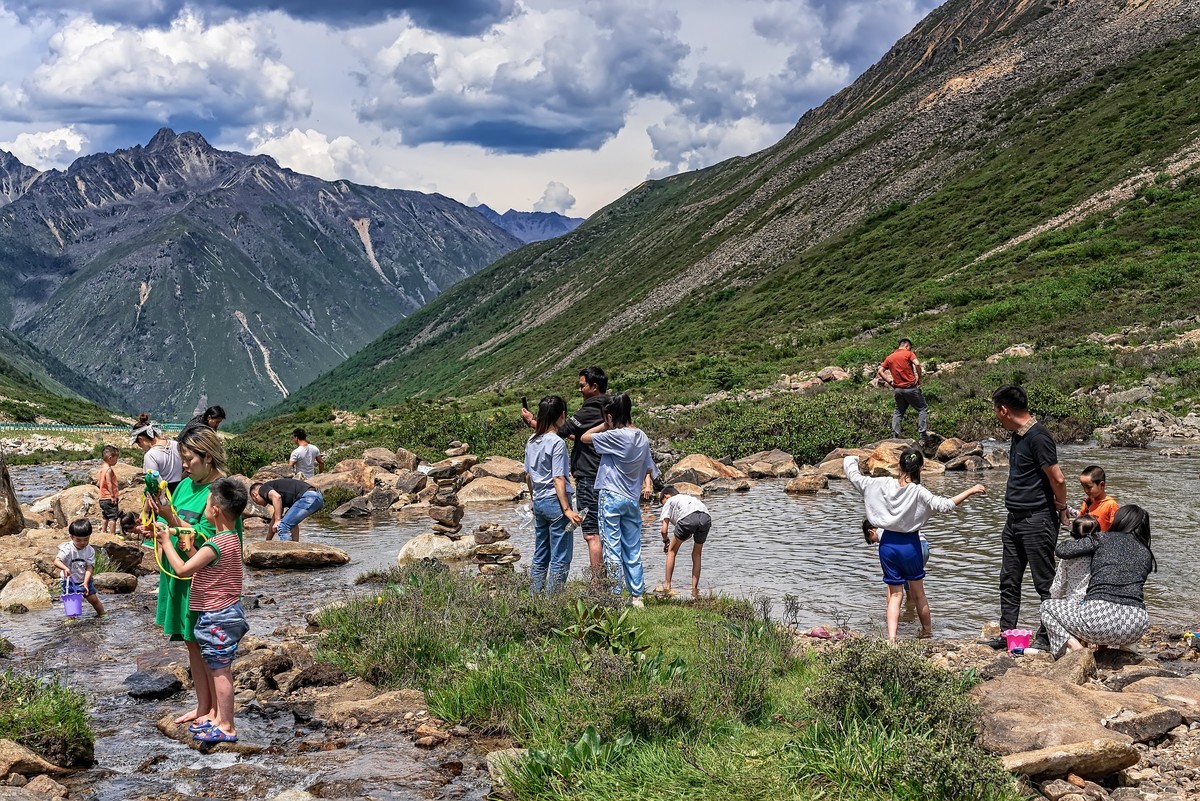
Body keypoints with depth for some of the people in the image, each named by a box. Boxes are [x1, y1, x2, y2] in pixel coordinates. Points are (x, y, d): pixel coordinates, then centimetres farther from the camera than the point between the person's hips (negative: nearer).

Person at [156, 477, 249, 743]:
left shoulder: (216, 545, -23)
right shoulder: (232, 538, 8)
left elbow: (182, 569, -19)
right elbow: (202, 565, 15)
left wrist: (166, 542, -9)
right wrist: (190, 547, 2)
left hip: (216, 617, -10)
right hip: (226, 612, 10)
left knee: (219, 670, -2)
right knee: (212, 667, 20)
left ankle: (227, 727, 5)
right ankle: (217, 716, 30)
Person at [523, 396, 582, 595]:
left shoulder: (532, 442, 8)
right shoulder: (557, 443, -14)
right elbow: (558, 480, -17)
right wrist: (567, 509, -17)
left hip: (538, 502, 8)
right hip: (555, 502, -8)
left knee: (540, 557, 14)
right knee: (560, 559, -1)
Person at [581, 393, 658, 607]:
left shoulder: (615, 436, -15)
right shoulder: (642, 437, 7)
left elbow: (585, 437, -6)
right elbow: (648, 467, 16)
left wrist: (606, 425, 3)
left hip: (611, 497, -6)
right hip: (633, 499, 6)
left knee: (612, 550, -2)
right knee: (633, 550, 11)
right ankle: (636, 596, 14)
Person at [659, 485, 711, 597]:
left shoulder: (669, 502, 28)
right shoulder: (689, 497, 43)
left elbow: (664, 530, 17)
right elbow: (690, 533, 39)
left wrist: (666, 541, 35)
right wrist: (678, 540, 44)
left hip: (688, 517, -5)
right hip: (706, 516, 5)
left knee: (672, 551, 17)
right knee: (696, 555, 23)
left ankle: (667, 585, 17)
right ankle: (695, 590, 20)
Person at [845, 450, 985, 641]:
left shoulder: (882, 485, -8)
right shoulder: (918, 492, -17)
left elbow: (854, 477, 0)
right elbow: (944, 505, -26)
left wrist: (851, 460, 20)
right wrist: (970, 491, -20)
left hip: (887, 544, 2)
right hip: (909, 544, -2)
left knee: (895, 593, 9)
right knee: (918, 593, 17)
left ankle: (891, 638, -6)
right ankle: (927, 631, 34)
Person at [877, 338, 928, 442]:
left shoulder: (890, 358, 11)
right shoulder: (908, 353, -4)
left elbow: (880, 371, 7)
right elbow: (917, 364, -20)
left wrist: (890, 382, 7)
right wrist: (919, 378, -8)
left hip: (898, 389, 5)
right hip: (911, 387, -5)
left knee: (898, 413, 19)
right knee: (922, 409, 7)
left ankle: (895, 436, 11)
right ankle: (922, 436, -2)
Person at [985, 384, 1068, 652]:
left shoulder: (1037, 436, -18)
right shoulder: (1018, 435, 12)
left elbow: (1058, 479, -19)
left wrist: (1061, 510, -5)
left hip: (1037, 520, -10)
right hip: (1015, 518, 10)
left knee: (1045, 582, 0)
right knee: (1009, 581, 12)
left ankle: (1046, 638, 7)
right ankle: (1006, 634, 19)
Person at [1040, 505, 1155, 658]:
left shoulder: (1104, 538, 7)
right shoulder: (1147, 554, 19)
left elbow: (1062, 550, 8)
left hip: (1099, 618, -4)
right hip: (1135, 628, 4)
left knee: (1047, 606, 22)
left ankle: (1073, 645, -2)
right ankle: (1107, 646, 18)